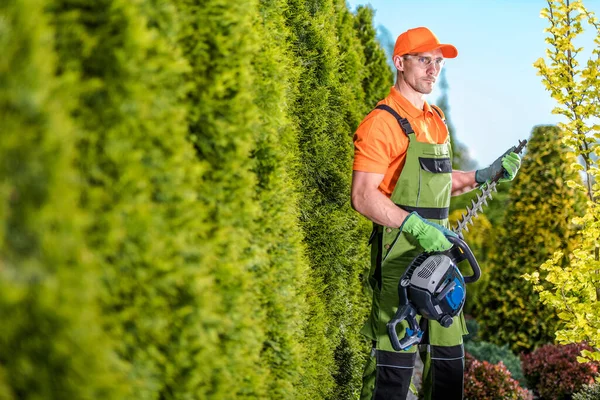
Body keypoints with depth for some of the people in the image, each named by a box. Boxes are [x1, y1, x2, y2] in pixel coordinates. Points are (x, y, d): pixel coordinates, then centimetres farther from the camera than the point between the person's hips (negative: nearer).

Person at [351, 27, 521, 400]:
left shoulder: (436, 119, 16)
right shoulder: (382, 122, -11)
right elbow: (363, 196, -18)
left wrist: (486, 174, 15)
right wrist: (416, 227, -26)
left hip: (438, 248, 9)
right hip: (399, 253, -8)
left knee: (449, 355, 14)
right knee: (396, 358, -7)